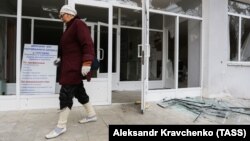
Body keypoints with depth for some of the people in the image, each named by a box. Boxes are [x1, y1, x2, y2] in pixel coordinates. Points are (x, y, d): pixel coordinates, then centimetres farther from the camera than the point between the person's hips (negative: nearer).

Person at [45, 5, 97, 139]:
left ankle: (61, 126, 2)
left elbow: (87, 44, -21)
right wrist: (61, 58, 19)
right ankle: (91, 114, 27)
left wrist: (86, 63, -29)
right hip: (70, 65, 10)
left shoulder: (78, 24, -9)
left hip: (75, 66, -10)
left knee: (66, 94, -8)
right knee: (79, 91, 14)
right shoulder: (70, 27, 21)